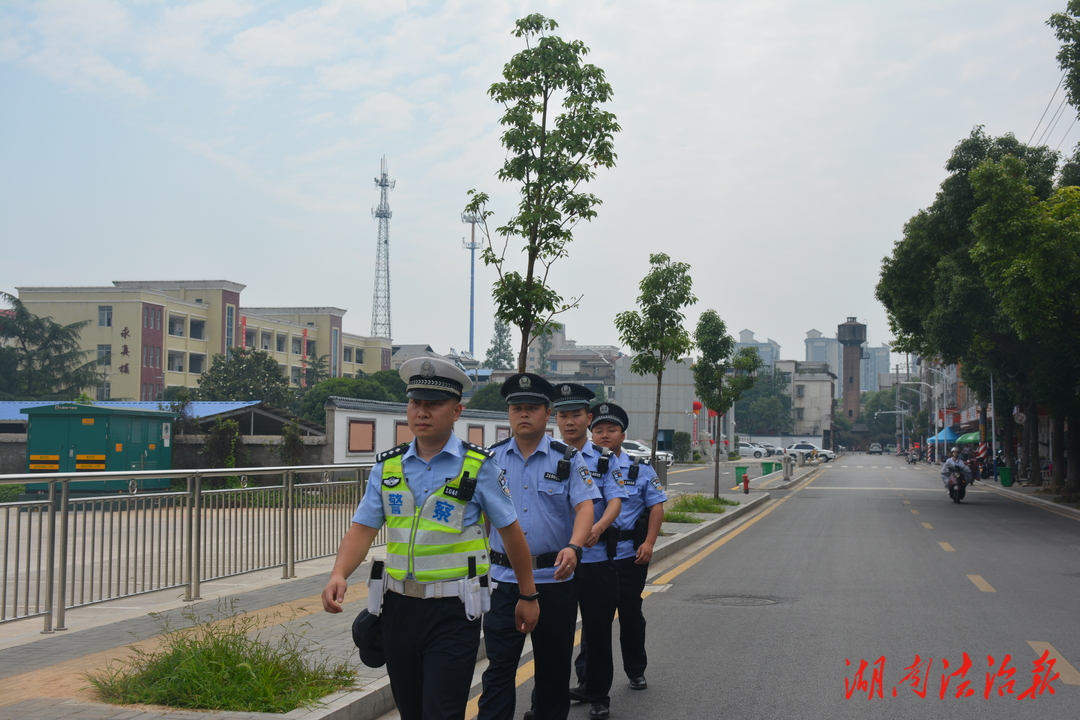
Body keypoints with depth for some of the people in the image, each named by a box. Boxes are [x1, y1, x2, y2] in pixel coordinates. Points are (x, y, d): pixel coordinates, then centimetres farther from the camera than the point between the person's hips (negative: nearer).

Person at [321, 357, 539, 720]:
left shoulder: (479, 467, -5)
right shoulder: (388, 466, 5)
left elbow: (511, 532, 2)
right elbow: (363, 528, 0)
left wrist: (528, 596, 6)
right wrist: (339, 575, -18)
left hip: (452, 612, -4)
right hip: (399, 607, 4)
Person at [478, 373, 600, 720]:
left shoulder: (567, 459, 1)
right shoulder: (492, 458, 5)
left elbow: (585, 506, -10)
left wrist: (573, 547, -28)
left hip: (555, 578, 0)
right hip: (504, 578, 0)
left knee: (554, 664, 12)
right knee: (499, 665, -1)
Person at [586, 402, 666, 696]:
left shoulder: (641, 470, 3)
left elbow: (656, 506, 1)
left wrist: (649, 543, -10)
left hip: (630, 555, 0)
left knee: (631, 614, 11)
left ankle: (636, 671, 26)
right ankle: (588, 678, 9)